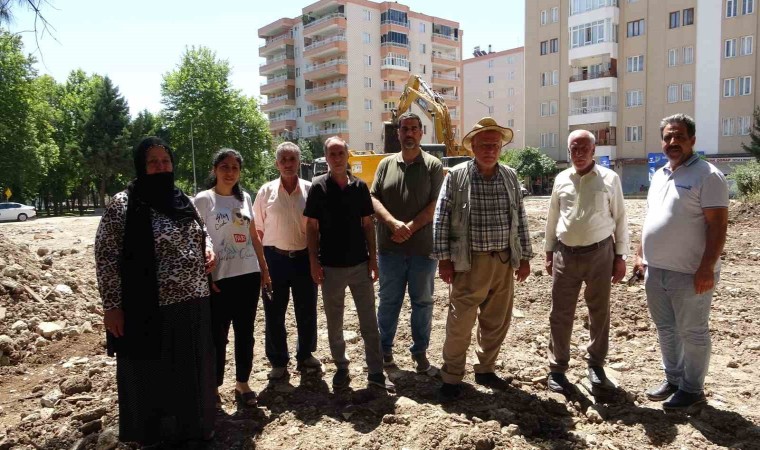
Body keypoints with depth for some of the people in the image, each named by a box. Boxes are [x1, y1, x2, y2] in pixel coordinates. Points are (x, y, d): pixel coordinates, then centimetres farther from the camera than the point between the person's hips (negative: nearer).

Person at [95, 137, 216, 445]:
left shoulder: (184, 201, 8)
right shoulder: (123, 204, -9)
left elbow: (201, 231, 24)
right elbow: (106, 257, -9)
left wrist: (208, 249, 2)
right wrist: (111, 306, -12)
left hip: (193, 306, 6)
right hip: (149, 310, -5)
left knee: (191, 371, 18)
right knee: (150, 376, 11)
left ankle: (193, 426, 39)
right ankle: (152, 435, 32)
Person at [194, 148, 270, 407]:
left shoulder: (244, 198, 9)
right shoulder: (203, 199, -5)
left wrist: (264, 268, 11)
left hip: (248, 275, 5)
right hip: (219, 278, -5)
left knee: (245, 333, 12)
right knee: (218, 336, 5)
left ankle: (242, 384, 26)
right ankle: (213, 388, 21)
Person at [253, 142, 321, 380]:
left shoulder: (310, 190, 0)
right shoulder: (266, 191, 0)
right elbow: (258, 230, 4)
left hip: (304, 257, 1)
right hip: (275, 258, 0)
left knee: (307, 311, 11)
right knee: (274, 313, 8)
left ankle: (305, 356, 31)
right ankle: (278, 362, 25)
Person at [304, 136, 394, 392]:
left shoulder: (360, 186, 3)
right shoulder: (318, 187, -3)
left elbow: (368, 225, 7)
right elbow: (312, 227, -2)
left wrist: (373, 258, 2)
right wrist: (314, 262, -7)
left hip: (360, 264, 2)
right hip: (331, 267, -1)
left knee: (369, 322, 6)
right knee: (334, 324, 11)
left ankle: (376, 372, 16)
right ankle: (341, 368, 27)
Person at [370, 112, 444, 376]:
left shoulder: (433, 165, 1)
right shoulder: (386, 164, 8)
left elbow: (435, 205, -7)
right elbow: (374, 199, 0)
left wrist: (410, 228, -16)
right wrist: (394, 223, -16)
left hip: (423, 247, -1)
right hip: (390, 247, 2)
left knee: (422, 302, 9)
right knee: (388, 300, 12)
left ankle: (420, 352, 24)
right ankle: (384, 349, 27)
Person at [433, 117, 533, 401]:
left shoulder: (510, 177, 7)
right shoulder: (456, 176, -5)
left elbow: (520, 219, 12)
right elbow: (441, 219, -4)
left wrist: (525, 257, 10)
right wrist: (444, 259, -8)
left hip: (504, 261, 4)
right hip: (470, 261, -4)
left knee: (497, 322, 14)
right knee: (460, 322, 1)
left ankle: (485, 370, 32)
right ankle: (451, 377, 17)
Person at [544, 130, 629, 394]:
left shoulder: (610, 179, -1)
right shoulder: (561, 179, 6)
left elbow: (620, 219, 1)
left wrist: (620, 257, -1)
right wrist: (549, 253, 11)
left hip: (599, 253, -1)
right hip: (565, 253, 2)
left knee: (599, 312, 10)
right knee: (560, 314, 5)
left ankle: (596, 366, 26)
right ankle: (557, 368, 17)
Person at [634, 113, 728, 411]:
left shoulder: (707, 175, -11)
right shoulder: (659, 175, 13)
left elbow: (717, 225, -16)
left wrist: (707, 268, -22)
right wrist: (640, 254, 15)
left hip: (690, 273, -8)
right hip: (655, 270, 8)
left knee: (692, 333, 6)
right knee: (666, 329, 18)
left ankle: (692, 390, 20)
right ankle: (673, 379, 33)